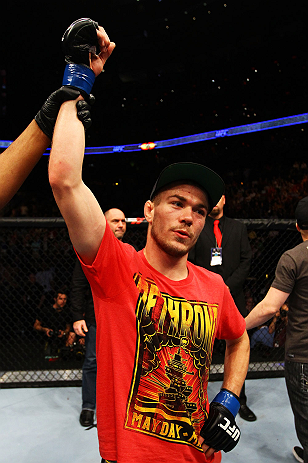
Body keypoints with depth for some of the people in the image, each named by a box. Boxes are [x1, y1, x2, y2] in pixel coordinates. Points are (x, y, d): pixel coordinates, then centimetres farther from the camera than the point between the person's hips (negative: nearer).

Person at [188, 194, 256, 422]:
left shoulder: (238, 228, 11)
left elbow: (246, 261, 5)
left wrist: (228, 286, -7)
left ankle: (240, 401, 24)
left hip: (233, 297, 2)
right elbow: (190, 263, 0)